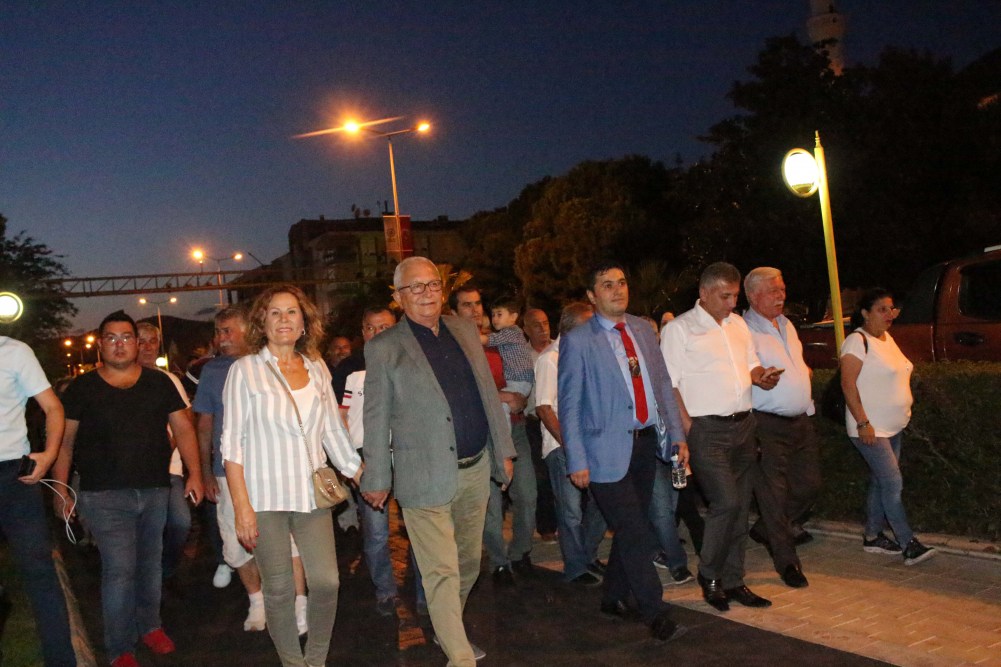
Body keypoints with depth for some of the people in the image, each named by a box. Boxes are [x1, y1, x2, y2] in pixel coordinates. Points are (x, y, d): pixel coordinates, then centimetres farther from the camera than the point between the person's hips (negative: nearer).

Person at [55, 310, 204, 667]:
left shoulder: (159, 382, 7)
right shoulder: (82, 387, 2)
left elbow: (183, 428, 6)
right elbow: (64, 440, 3)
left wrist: (194, 474, -2)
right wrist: (61, 489, -2)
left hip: (155, 491, 3)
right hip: (104, 495, -2)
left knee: (150, 564, 13)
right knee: (119, 570, -5)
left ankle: (150, 625, 34)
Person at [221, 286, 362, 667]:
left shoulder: (317, 368, 9)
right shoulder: (245, 370, -1)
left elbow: (333, 432, 15)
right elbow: (232, 442, -4)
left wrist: (362, 476, 11)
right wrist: (241, 506, -10)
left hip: (311, 493, 3)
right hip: (265, 496, -3)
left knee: (326, 581, -2)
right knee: (279, 589, 4)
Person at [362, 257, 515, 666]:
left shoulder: (466, 332, 9)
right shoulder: (383, 348, -5)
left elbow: (489, 394, 13)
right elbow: (376, 420, -3)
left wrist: (503, 450, 13)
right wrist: (377, 480, -1)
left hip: (476, 471, 6)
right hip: (426, 477, -6)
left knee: (468, 562, 19)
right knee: (441, 572, -3)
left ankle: (447, 629, 41)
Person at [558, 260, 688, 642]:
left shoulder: (643, 330, 9)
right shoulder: (577, 341, -8)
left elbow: (663, 384, 13)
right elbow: (569, 405, -7)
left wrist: (677, 435, 8)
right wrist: (576, 461, -11)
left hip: (646, 443, 6)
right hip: (608, 451, -6)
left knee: (631, 529, 16)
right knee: (636, 535, -4)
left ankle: (614, 597, 35)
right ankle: (656, 614, 9)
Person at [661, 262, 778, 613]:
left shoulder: (738, 324, 15)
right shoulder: (678, 328, -6)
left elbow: (751, 366, 23)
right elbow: (669, 385, -9)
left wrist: (761, 376, -1)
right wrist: (688, 430, -15)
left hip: (743, 425, 7)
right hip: (707, 429, -7)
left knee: (740, 506, 9)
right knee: (726, 502, -12)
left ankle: (733, 581, 20)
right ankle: (708, 576, 8)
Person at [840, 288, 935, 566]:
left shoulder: (887, 339, 12)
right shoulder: (857, 341, -14)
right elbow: (848, 384, -19)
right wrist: (862, 422, -22)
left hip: (894, 426, 9)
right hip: (871, 429, -9)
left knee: (880, 481, 13)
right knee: (893, 483, -10)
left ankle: (872, 536, 23)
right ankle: (909, 545, -5)